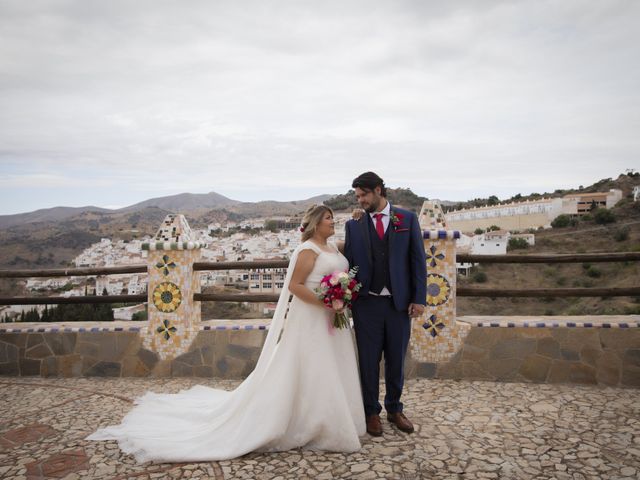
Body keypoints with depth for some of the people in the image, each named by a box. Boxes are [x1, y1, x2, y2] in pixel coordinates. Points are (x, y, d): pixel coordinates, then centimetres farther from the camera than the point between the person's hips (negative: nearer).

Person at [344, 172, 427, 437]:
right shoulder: (354, 224, 3)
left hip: (399, 303, 0)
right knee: (369, 361, 9)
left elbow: (418, 260, 0)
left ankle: (394, 409, 32)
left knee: (396, 360, 13)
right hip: (367, 303, 0)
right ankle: (371, 412, 27)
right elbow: (348, 263, 3)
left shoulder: (407, 218, 1)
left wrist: (419, 298, -5)